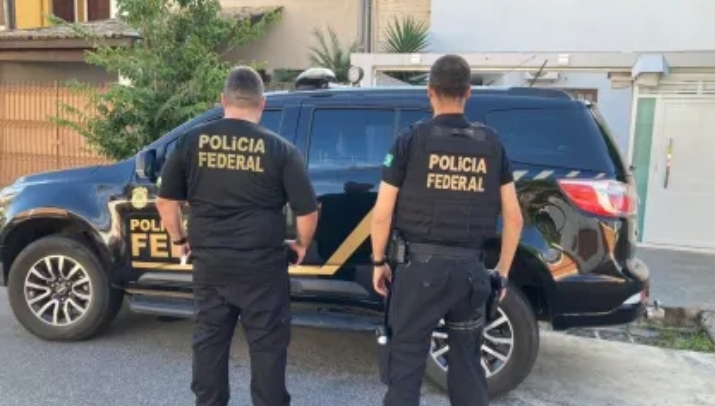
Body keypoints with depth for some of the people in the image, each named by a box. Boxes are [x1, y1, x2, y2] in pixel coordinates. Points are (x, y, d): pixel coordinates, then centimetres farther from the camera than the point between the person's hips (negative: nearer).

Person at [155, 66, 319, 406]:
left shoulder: (192, 141, 1)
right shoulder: (280, 149, -7)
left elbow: (165, 200, 6)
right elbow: (307, 211, -7)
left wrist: (179, 240, 20)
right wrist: (302, 245, 11)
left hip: (209, 262, 3)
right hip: (261, 265, -3)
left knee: (208, 342, 17)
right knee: (267, 346, 9)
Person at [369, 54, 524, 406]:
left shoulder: (412, 140, -5)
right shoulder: (491, 144, 5)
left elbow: (382, 214, -6)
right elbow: (513, 217, 5)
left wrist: (379, 261, 7)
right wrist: (502, 271, 15)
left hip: (420, 264, -3)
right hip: (470, 267, 4)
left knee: (405, 362, 7)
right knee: (468, 364, 18)